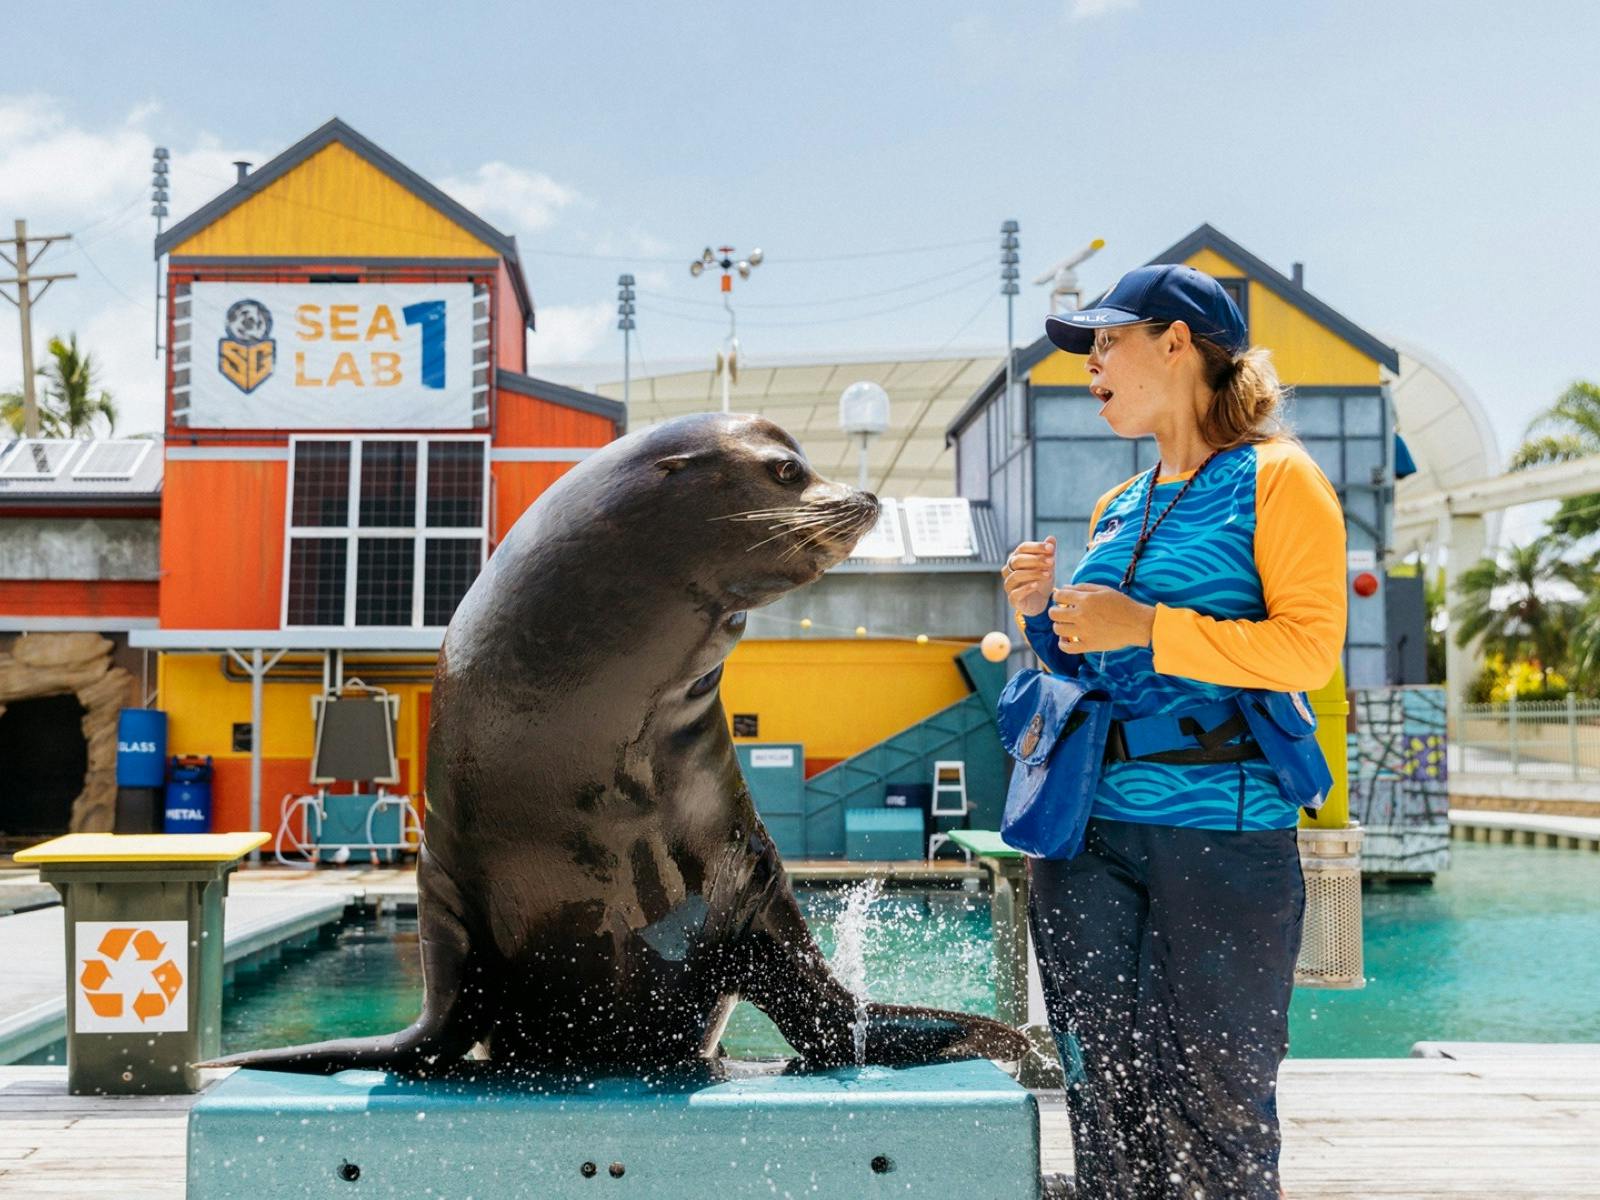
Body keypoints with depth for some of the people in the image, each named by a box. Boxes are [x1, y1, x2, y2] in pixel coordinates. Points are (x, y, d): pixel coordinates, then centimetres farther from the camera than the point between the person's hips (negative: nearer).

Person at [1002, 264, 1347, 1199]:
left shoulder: (1276, 478, -1)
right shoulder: (1118, 508, 18)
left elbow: (1311, 648, -11)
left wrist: (1148, 629, -16)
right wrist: (1046, 619, 6)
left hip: (1222, 825, -6)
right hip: (1090, 827, 6)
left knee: (1219, 1111, 1)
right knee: (1106, 1102, 8)